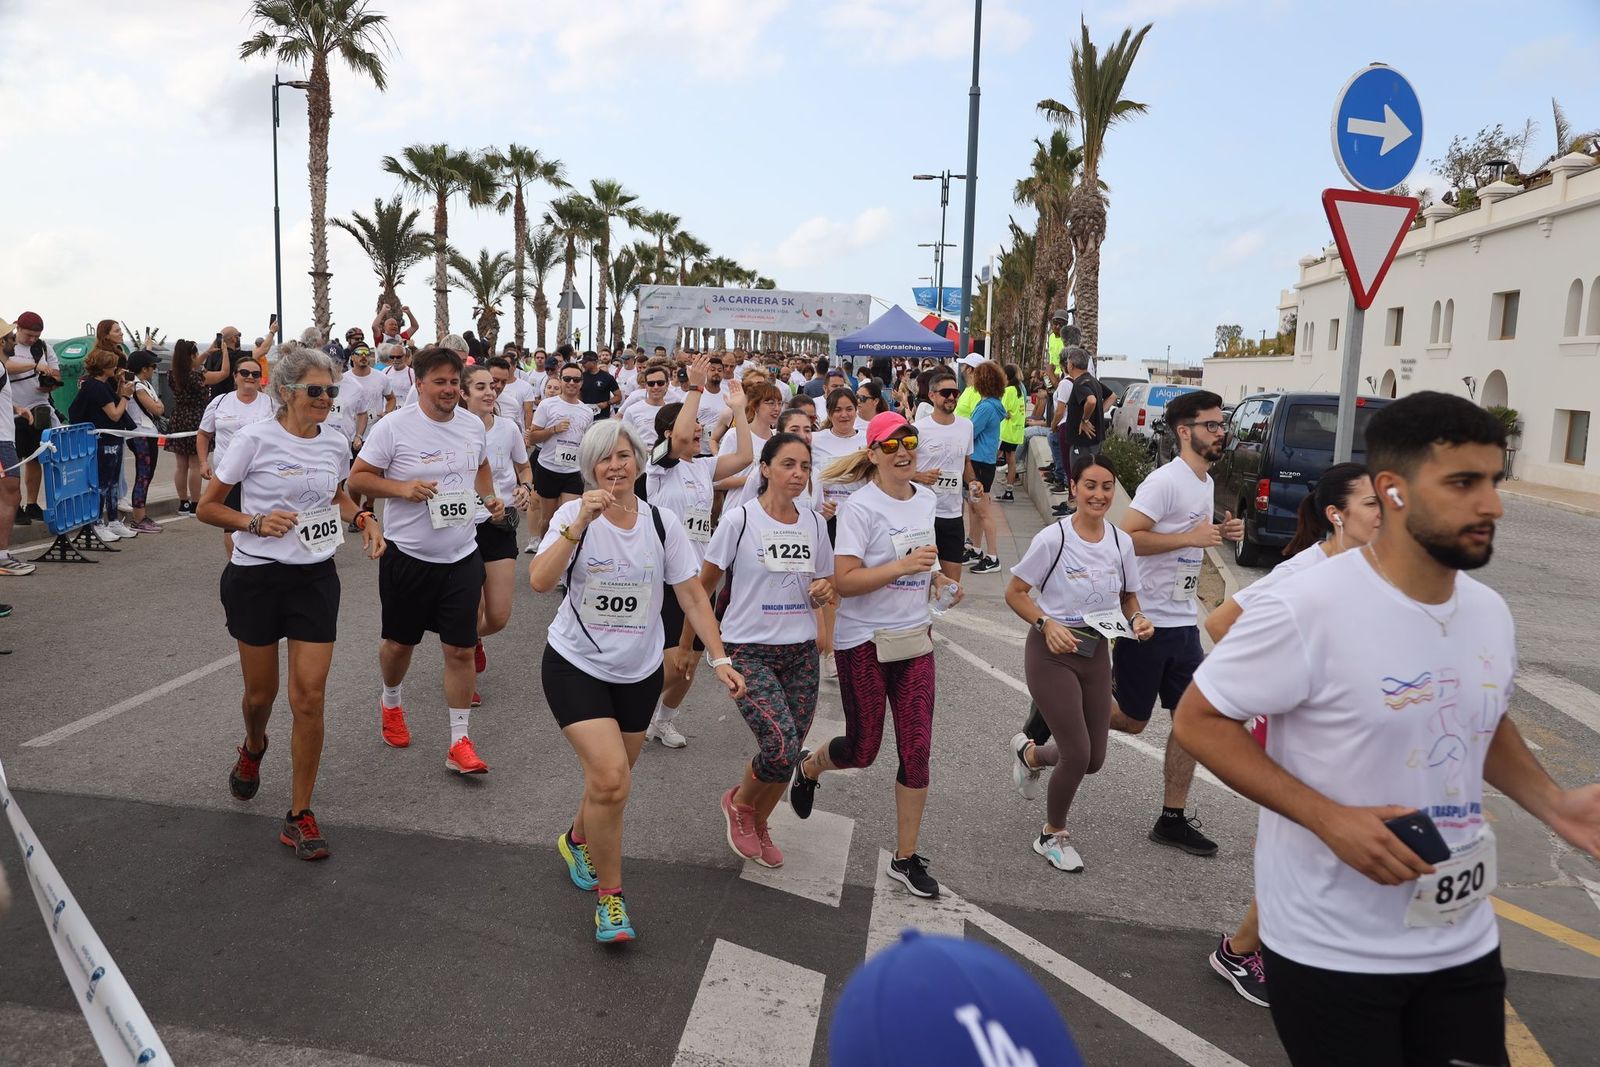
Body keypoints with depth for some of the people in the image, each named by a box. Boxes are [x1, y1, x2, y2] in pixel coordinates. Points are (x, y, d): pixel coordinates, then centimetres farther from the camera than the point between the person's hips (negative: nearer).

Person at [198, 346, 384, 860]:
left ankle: (300, 816, 7)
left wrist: (362, 518, 4)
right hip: (257, 578, -2)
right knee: (261, 692, 12)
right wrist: (256, 523, -21)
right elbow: (207, 507, -4)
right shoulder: (255, 439, -10)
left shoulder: (335, 444, 2)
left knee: (309, 698, -4)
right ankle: (253, 749, 50)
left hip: (316, 577, 2)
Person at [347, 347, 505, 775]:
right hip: (408, 557, -2)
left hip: (462, 557, 3)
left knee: (460, 649, 1)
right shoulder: (393, 427, -11)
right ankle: (391, 703, 46)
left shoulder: (473, 424, 4)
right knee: (399, 643, 15)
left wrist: (489, 498, 4)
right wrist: (403, 488, -23)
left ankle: (460, 742, 10)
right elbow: (357, 480, -8)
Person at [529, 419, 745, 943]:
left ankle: (577, 840, 49)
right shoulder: (574, 515, -10)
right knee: (611, 780, -17)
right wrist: (581, 521, -33)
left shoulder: (661, 524, -3)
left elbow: (692, 595, -1)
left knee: (610, 780, 15)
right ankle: (609, 896, 4)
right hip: (576, 665, -3)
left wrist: (719, 658, -8)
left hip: (639, 673, 4)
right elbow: (540, 581, -24)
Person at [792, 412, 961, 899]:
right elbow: (843, 582, -21)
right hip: (864, 642, -5)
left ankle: (906, 858, 16)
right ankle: (809, 767, 43)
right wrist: (903, 566, -30)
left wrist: (937, 580, 3)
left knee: (917, 751, 2)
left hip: (914, 639, 5)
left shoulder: (925, 499, 5)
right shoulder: (861, 507, -15)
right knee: (863, 749, 7)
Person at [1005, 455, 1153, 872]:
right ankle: (1052, 836, 19)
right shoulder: (1053, 538, -15)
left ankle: (1029, 753, 42)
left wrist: (1137, 619, -8)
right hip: (1052, 652, -6)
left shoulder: (1121, 542, 0)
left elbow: (1128, 596, 14)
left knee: (1093, 759, 9)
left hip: (1096, 652, 6)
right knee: (1078, 754, -8)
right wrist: (1047, 624, -23)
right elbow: (1014, 593, -9)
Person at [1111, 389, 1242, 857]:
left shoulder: (1206, 482, 13)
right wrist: (1192, 537, -23)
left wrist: (1221, 534, 8)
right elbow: (1126, 537, -24)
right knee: (1132, 720, 3)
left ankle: (1172, 819, 17)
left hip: (1183, 621, 9)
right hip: (1145, 620, -8)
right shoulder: (1166, 481, -16)